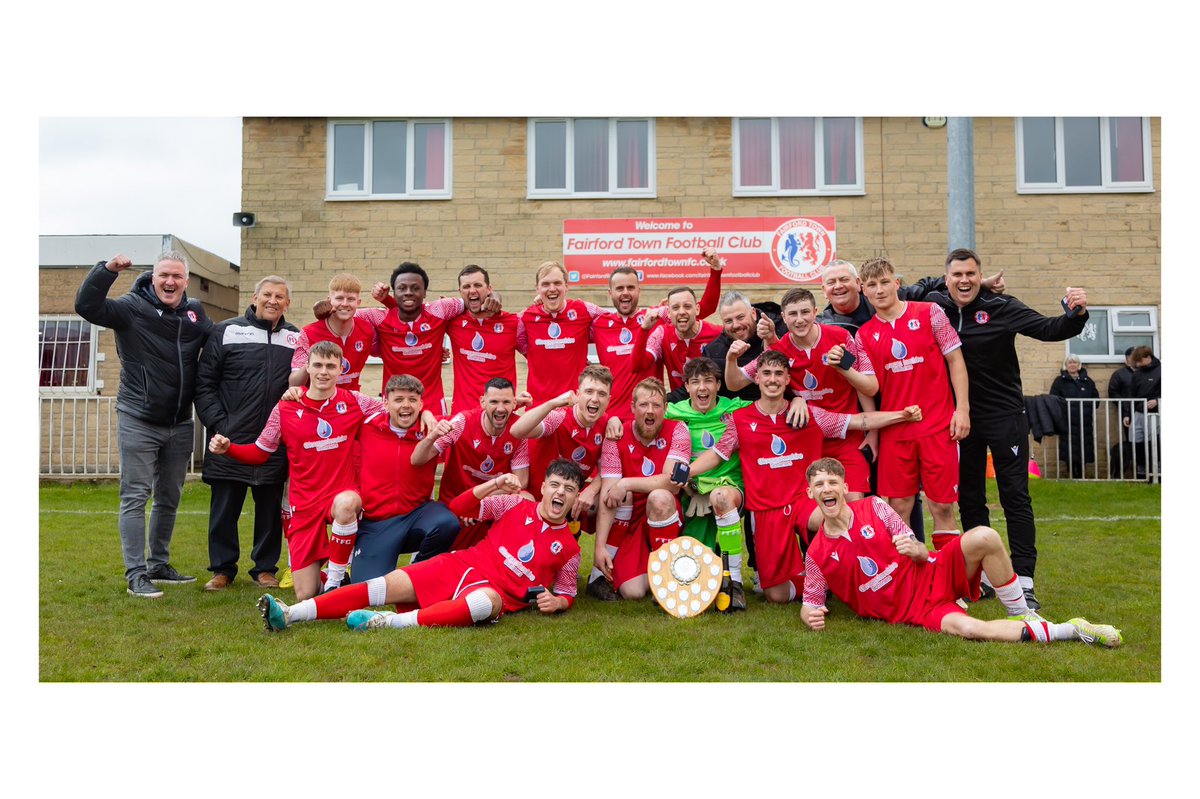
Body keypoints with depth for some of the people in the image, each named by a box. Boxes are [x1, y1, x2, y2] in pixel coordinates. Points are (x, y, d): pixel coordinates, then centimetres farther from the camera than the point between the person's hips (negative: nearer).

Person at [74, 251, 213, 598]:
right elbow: (86, 305, -18)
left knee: (170, 498, 14)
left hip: (180, 425, 5)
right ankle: (136, 574, 2)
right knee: (135, 497, -3)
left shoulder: (196, 312, 8)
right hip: (138, 423, -5)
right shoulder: (132, 308, -6)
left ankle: (159, 565, 27)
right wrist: (107, 269, -29)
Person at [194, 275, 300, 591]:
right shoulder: (226, 332, 3)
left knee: (270, 508, 9)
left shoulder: (296, 339, 9)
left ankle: (265, 568, 22)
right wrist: (218, 424, -7)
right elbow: (204, 383, 1)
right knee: (224, 508, 6)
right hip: (229, 441, -1)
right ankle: (222, 568, 20)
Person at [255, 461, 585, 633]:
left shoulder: (568, 548, 9)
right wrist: (494, 484, -6)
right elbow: (458, 508, 9)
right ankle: (289, 614, -23)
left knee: (485, 601, -42)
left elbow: (567, 593, 17)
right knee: (389, 585, -17)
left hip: (500, 592, -3)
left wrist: (556, 602, -7)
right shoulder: (517, 505, 10)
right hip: (462, 564, 3)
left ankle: (393, 622, -50)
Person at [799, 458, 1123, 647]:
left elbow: (921, 553, 3)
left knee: (983, 537, -27)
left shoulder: (874, 506, -1)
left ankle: (1021, 616, -8)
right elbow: (811, 601, 3)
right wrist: (811, 614, -22)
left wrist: (916, 549, -21)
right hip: (911, 610, -2)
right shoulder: (816, 555, -5)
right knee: (965, 628, -35)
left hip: (933, 574, 2)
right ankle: (1069, 631, -18)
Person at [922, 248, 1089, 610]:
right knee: (969, 499, 10)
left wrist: (1075, 314, -31)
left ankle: (1024, 582, 1)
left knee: (1015, 496, -2)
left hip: (1004, 415, -3)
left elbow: (1049, 330, -12)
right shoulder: (934, 306, 0)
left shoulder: (1001, 307, -8)